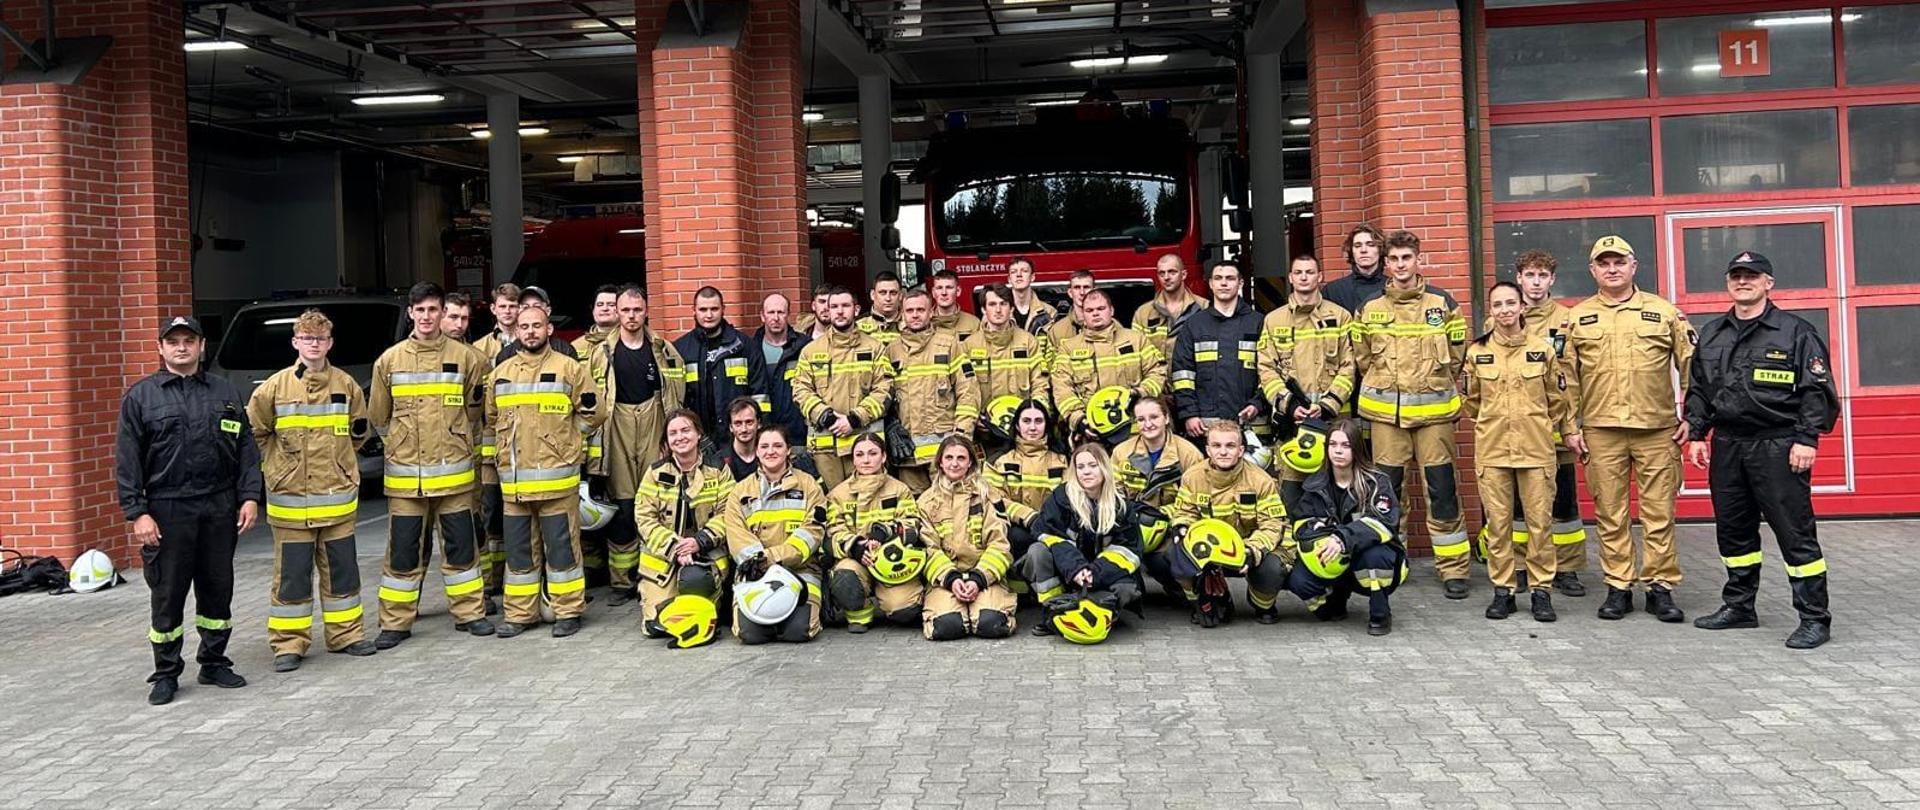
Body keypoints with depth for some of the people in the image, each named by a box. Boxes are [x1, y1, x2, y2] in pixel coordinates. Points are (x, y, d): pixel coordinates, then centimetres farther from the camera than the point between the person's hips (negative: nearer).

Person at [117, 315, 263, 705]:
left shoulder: (226, 393, 10)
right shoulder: (141, 396, 3)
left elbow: (246, 448, 10)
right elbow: (127, 460, -1)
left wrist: (250, 496, 0)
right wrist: (137, 512, -8)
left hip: (220, 508, 3)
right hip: (167, 510, -2)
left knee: (218, 589, 10)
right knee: (167, 595, 2)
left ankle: (214, 663, 23)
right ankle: (166, 674, 14)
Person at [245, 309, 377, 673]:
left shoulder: (346, 385, 3)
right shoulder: (275, 387, -4)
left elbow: (360, 431, 17)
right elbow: (254, 431, 4)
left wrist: (339, 458, 7)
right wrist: (277, 463, 3)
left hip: (338, 496, 2)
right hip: (291, 498, -2)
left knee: (341, 568, 10)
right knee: (292, 573, 3)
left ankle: (346, 634, 22)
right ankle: (289, 643, 11)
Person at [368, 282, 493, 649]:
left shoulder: (466, 358, 0)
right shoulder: (389, 360, 4)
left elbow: (475, 410, 11)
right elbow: (378, 416, 13)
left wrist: (454, 439, 8)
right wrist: (405, 440, 13)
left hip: (453, 470, 0)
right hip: (404, 471, 1)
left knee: (460, 544, 6)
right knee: (403, 548, 5)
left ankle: (469, 612, 17)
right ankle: (396, 622, 12)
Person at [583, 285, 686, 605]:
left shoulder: (664, 350, 9)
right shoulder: (602, 353, 5)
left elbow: (677, 395, 11)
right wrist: (595, 448, -3)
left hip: (654, 430, 1)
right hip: (617, 431, -1)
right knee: (621, 507, 0)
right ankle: (620, 582, 8)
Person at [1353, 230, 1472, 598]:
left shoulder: (1442, 303, 2)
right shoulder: (1369, 309, 6)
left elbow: (1456, 354, 7)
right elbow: (1363, 359, 13)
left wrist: (1434, 388, 7)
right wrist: (1387, 388, 10)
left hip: (1434, 410, -1)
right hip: (1385, 412, 1)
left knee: (1442, 488, 0)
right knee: (1387, 489, 7)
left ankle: (1454, 568, 7)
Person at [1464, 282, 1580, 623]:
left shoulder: (1543, 349, 3)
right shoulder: (1477, 352, 3)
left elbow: (1557, 397, 11)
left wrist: (1569, 430, 13)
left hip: (1535, 447, 0)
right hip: (1492, 448, 1)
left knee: (1539, 520, 1)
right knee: (1498, 521, 4)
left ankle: (1541, 589, 11)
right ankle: (1502, 590, 13)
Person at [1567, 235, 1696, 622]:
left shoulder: (1664, 312, 6)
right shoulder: (1578, 318, 8)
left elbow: (1691, 366, 8)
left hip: (1657, 429, -1)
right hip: (1601, 431, 1)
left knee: (1659, 513, 2)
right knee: (1610, 515, 5)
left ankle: (1660, 586, 11)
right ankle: (1618, 587, 13)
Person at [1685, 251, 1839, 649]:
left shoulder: (1796, 332, -2)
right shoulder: (1712, 336, 13)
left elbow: (1817, 390, -6)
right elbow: (1697, 389, 17)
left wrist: (1807, 439, -14)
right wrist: (1696, 434, 9)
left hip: (1778, 448, -5)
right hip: (1727, 446, 6)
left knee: (1795, 533, -4)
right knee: (1733, 530, 13)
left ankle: (1814, 619, 3)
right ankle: (1739, 605, 26)